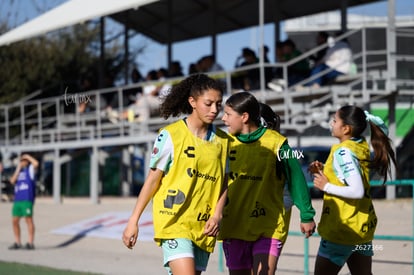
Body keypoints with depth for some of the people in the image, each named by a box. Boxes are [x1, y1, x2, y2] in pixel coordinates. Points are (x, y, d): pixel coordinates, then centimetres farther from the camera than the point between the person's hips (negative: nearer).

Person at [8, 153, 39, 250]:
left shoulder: (30, 169, 5)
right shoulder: (18, 170, 23)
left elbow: (36, 163, -17)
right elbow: (12, 181, 9)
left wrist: (28, 156, -3)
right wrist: (18, 170, 5)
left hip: (27, 199, -7)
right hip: (17, 199, 7)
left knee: (28, 219, -7)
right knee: (14, 221, 5)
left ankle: (31, 243, -5)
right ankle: (17, 243, 13)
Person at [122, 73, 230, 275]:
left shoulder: (222, 141, 9)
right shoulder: (170, 135, -5)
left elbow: (223, 183, 14)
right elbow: (152, 179, -1)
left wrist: (217, 215, -3)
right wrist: (134, 220, -1)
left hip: (203, 226, 5)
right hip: (173, 221, -5)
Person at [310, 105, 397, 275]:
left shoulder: (343, 152, -19)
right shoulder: (363, 146, 6)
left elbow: (357, 191, -28)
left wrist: (326, 186, -18)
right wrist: (324, 170, 9)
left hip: (343, 227, -9)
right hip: (363, 225, 9)